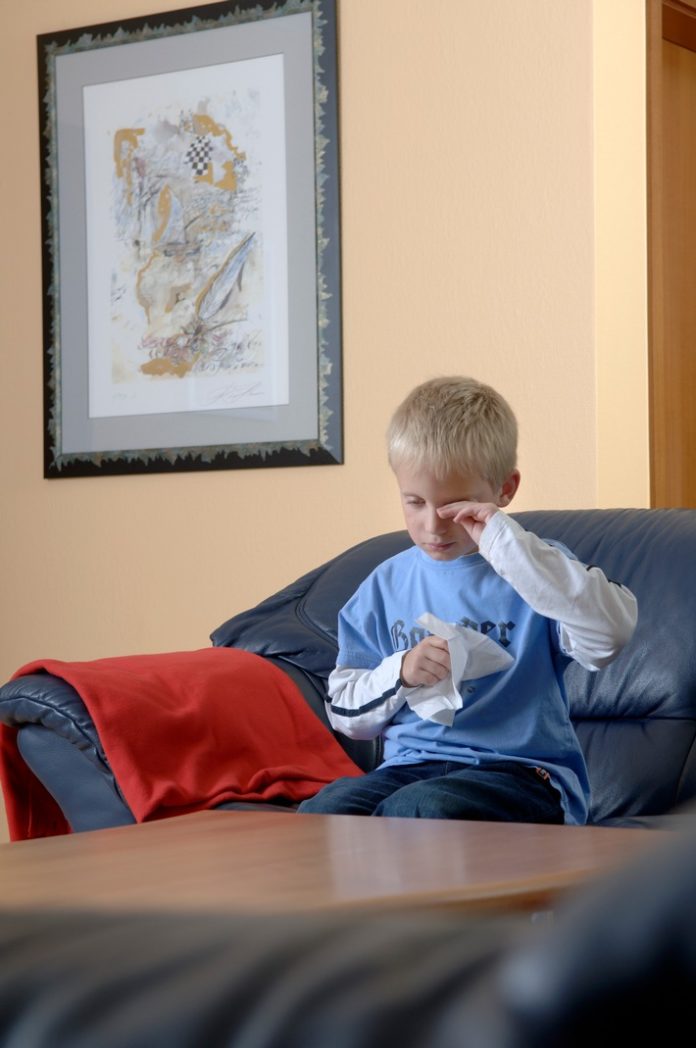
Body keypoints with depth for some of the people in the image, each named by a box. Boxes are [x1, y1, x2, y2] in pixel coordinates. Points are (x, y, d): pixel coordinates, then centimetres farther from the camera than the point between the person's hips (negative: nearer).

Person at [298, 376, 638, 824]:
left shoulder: (536, 568, 2)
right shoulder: (385, 587, 14)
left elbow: (612, 633, -20)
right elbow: (346, 714, 17)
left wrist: (507, 544, -20)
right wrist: (400, 674, -5)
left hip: (519, 768, -4)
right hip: (411, 765, 4)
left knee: (420, 808, -35)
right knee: (321, 812, -27)